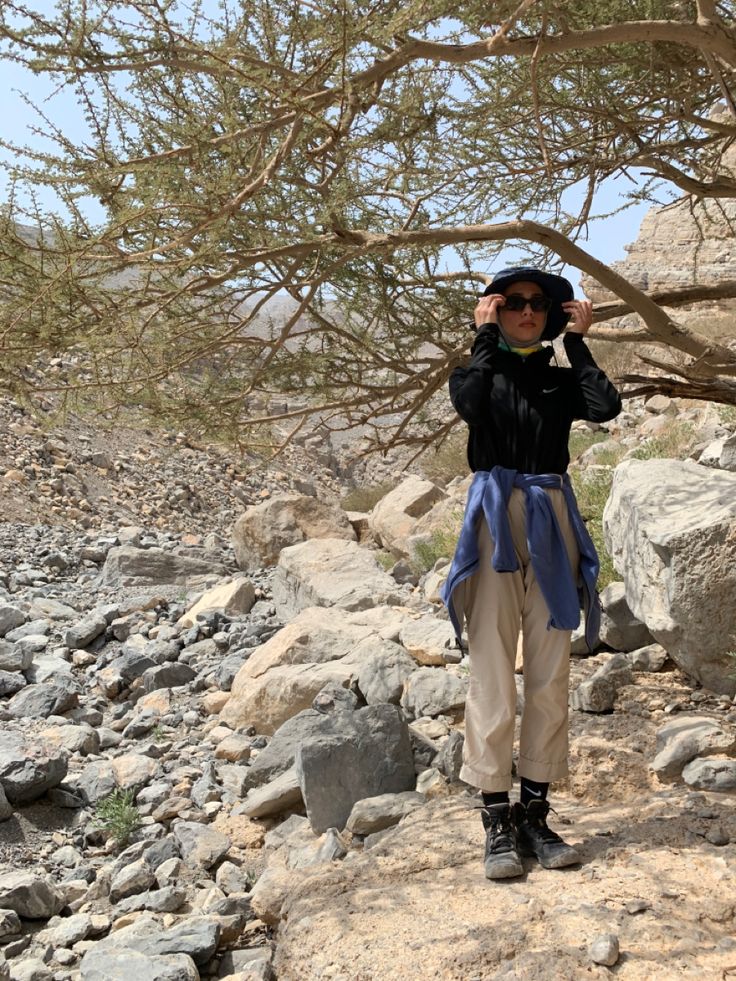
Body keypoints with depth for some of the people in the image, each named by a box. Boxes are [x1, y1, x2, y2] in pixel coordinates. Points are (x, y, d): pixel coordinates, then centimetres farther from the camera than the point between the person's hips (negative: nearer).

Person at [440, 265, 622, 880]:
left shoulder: (561, 380, 13)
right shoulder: (479, 372, 8)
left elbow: (607, 407, -9)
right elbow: (470, 404, -18)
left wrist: (578, 342, -1)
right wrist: (487, 338, -8)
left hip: (553, 527, 3)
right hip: (495, 525, -3)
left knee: (550, 677, 4)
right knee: (493, 677, -4)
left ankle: (535, 815, 15)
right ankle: (498, 823, 4)